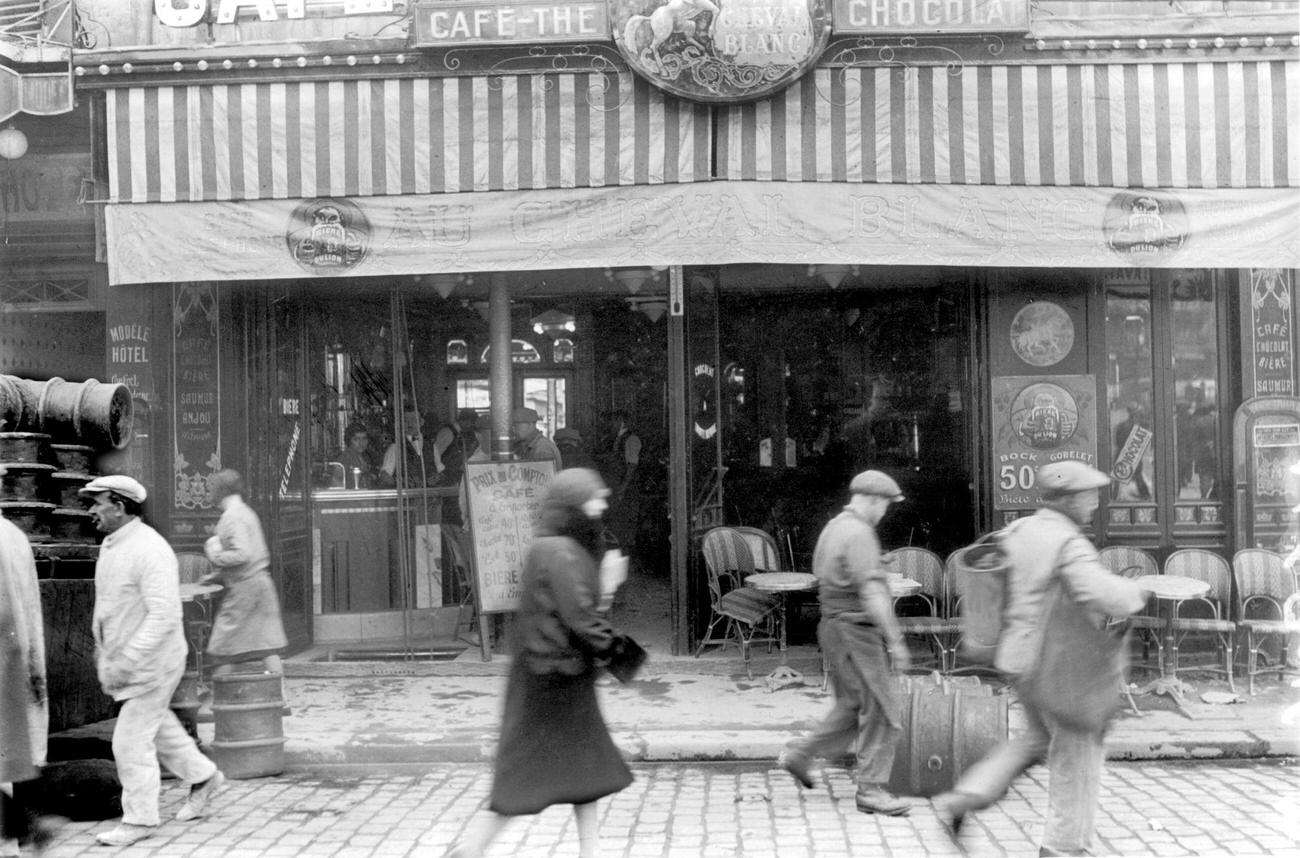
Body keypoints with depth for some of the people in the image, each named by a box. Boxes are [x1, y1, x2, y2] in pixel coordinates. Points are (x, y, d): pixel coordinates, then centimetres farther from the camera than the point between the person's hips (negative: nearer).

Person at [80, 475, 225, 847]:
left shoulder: (150, 550, -25)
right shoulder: (111, 544, 5)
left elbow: (164, 616, -30)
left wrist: (126, 661, -30)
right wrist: (102, 645, 23)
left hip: (152, 662, -9)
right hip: (124, 657, 9)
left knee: (131, 740, -3)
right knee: (157, 726, 21)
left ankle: (139, 819, 11)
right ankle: (203, 776, 39)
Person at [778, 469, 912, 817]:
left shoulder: (833, 528, 14)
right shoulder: (859, 534, -18)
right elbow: (872, 594, -24)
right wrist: (895, 641, -22)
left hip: (834, 627, 10)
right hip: (856, 630, -10)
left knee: (853, 705, 18)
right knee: (881, 708, -3)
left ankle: (801, 754, 19)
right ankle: (871, 789, 1)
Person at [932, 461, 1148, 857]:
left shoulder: (1020, 532, 6)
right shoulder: (1069, 544, -21)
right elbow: (1104, 595, -34)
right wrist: (1133, 593, -14)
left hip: (1024, 657, 9)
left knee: (1038, 738, 24)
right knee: (1076, 752, 7)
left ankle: (965, 797, 16)